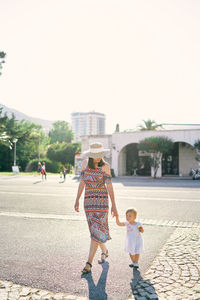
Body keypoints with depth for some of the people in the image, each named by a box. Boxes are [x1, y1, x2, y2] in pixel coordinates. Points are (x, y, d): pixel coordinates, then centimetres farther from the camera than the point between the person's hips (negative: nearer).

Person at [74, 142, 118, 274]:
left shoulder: (105, 166, -7)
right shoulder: (85, 163, 3)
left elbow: (109, 186, -7)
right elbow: (82, 182, 8)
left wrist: (113, 205, -8)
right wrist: (77, 199, 6)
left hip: (102, 200, -4)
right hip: (88, 200, 4)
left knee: (96, 230, -7)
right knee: (95, 229, 13)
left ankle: (89, 263, -1)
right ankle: (104, 251, 39)